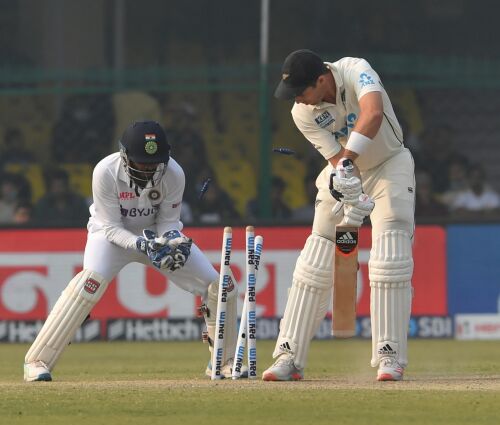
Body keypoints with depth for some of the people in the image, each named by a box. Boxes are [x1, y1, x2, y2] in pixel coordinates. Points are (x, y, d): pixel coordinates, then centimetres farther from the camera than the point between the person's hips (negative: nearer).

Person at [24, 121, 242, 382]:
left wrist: (173, 242, -33)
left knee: (220, 287, -6)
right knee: (92, 280, -33)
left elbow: (168, 221, -11)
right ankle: (37, 362, -28)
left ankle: (224, 362, 18)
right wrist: (141, 245, -41)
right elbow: (110, 227, -24)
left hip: (158, 233, 3)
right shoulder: (106, 172, -30)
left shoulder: (173, 174, -23)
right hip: (114, 234, -3)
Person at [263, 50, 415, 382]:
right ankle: (290, 357, -2)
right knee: (314, 263, -4)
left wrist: (347, 162, -58)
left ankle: (390, 356, -12)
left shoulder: (355, 71, -30)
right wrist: (351, 196, -42)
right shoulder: (303, 114, -20)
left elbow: (373, 113, -49)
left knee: (390, 261, -16)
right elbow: (335, 158, -23)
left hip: (389, 165, -3)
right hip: (344, 173, 3)